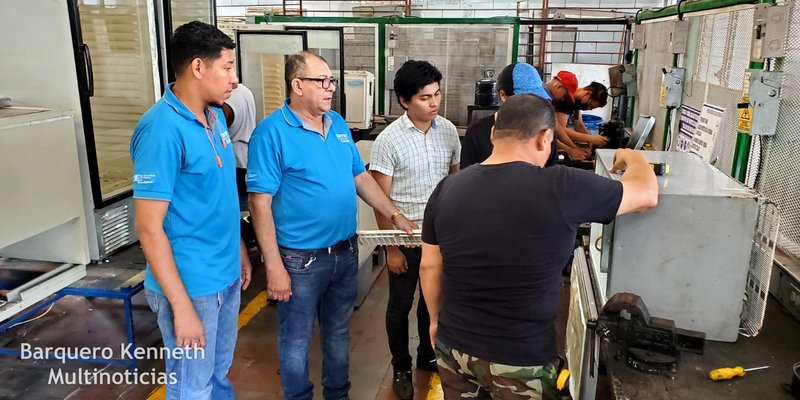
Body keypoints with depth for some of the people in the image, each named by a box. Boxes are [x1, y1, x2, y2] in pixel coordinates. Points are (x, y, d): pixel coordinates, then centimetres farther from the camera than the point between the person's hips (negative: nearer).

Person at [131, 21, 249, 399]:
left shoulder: (216, 115, 4)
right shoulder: (163, 129, -21)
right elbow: (149, 227, -21)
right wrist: (181, 306, -20)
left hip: (226, 275, 8)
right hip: (191, 284, -8)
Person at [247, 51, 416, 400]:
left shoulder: (338, 123, 6)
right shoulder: (272, 132, -15)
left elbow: (361, 177, 13)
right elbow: (260, 202, -17)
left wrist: (396, 216, 8)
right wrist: (274, 266, -19)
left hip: (346, 251, 7)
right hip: (301, 259, -6)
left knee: (339, 332, 22)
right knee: (297, 340, 12)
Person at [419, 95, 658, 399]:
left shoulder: (447, 188, -7)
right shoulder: (560, 188, -19)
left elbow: (429, 266, 3)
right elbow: (647, 194, -5)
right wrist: (633, 158, 16)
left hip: (454, 347, 4)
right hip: (520, 360, -3)